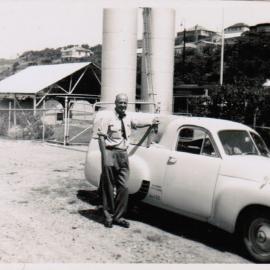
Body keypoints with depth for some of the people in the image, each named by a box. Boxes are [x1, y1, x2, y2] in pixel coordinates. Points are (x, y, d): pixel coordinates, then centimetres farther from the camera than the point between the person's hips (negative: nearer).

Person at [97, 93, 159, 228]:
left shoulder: (128, 118, 10)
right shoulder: (108, 119, -7)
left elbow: (136, 124, 32)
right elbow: (101, 136, -10)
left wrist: (151, 124, 32)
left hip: (123, 154, 5)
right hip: (111, 153, -5)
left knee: (123, 187, 3)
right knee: (108, 187, 4)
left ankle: (118, 216, 16)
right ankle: (108, 216, 18)